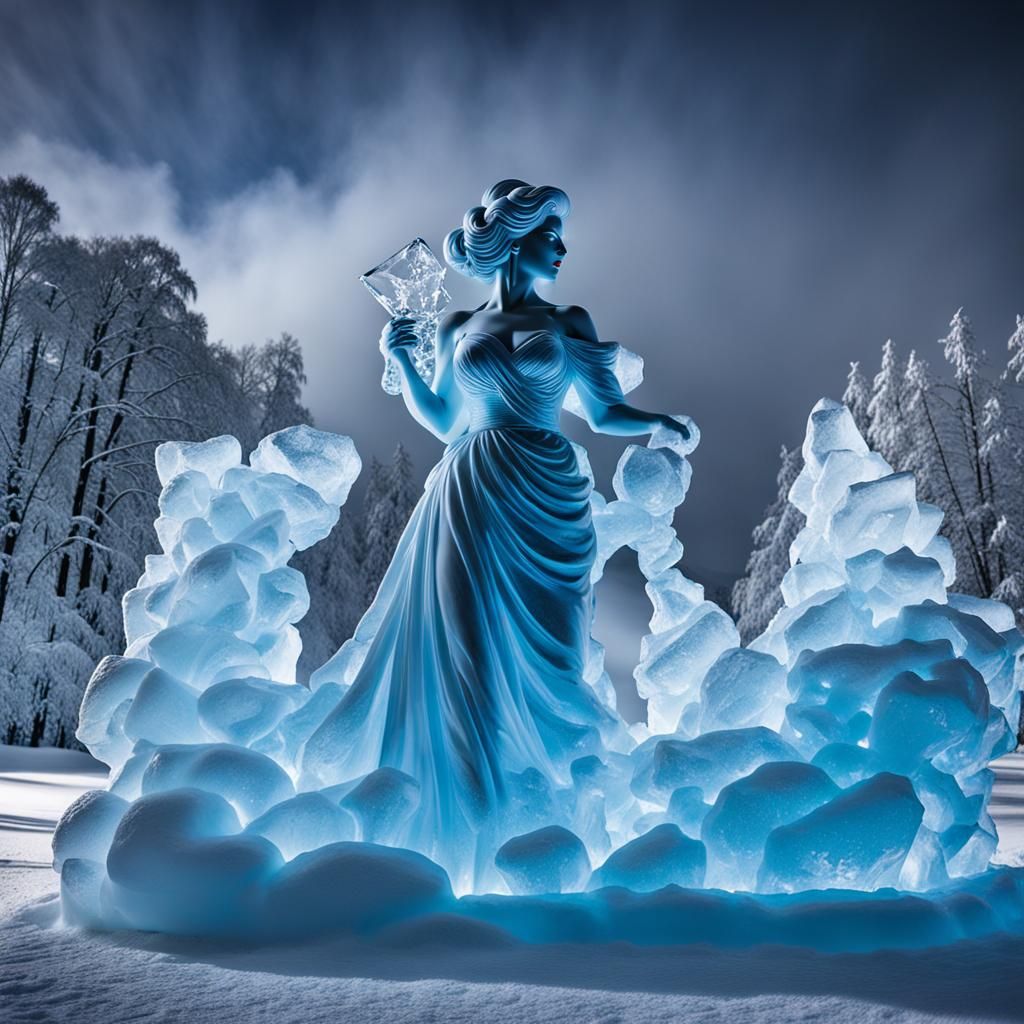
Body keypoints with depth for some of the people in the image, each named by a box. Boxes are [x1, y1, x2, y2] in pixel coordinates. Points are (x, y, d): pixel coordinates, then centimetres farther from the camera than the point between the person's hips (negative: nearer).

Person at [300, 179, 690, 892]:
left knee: (528, 654, -2)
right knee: (457, 647, -2)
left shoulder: (568, 323, 11)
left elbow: (606, 413, 11)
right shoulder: (460, 328, 12)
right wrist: (403, 363, 5)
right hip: (469, 497, 1)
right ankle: (448, 821, 11)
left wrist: (659, 423, -7)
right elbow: (442, 422, 17)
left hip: (543, 501, -1)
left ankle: (529, 828, 11)